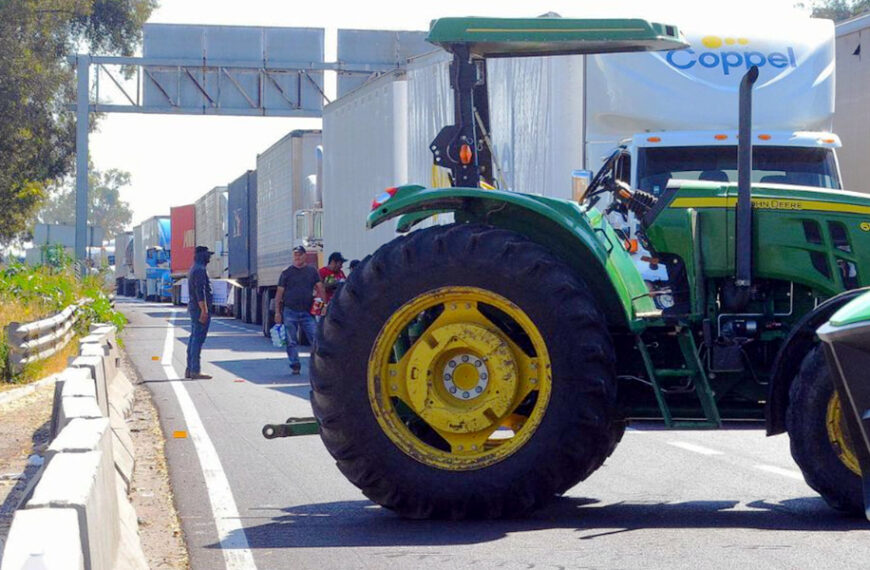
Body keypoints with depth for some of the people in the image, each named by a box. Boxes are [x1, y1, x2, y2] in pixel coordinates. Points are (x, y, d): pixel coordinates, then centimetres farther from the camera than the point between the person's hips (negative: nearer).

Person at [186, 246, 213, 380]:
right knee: (198, 339, -11)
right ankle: (195, 371, -13)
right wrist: (204, 310, -25)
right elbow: (200, 291, -23)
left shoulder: (193, 269, 19)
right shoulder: (200, 270, -15)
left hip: (193, 308, 11)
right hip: (200, 308, -11)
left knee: (194, 338, 12)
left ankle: (190, 369, 15)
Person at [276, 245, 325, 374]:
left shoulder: (312, 271, 10)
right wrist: (277, 312, -1)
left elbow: (320, 289, 10)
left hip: (307, 312, 0)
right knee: (291, 341, 1)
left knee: (316, 338, -8)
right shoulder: (287, 273, 6)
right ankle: (295, 365, 9)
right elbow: (279, 293, 6)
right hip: (290, 311, 0)